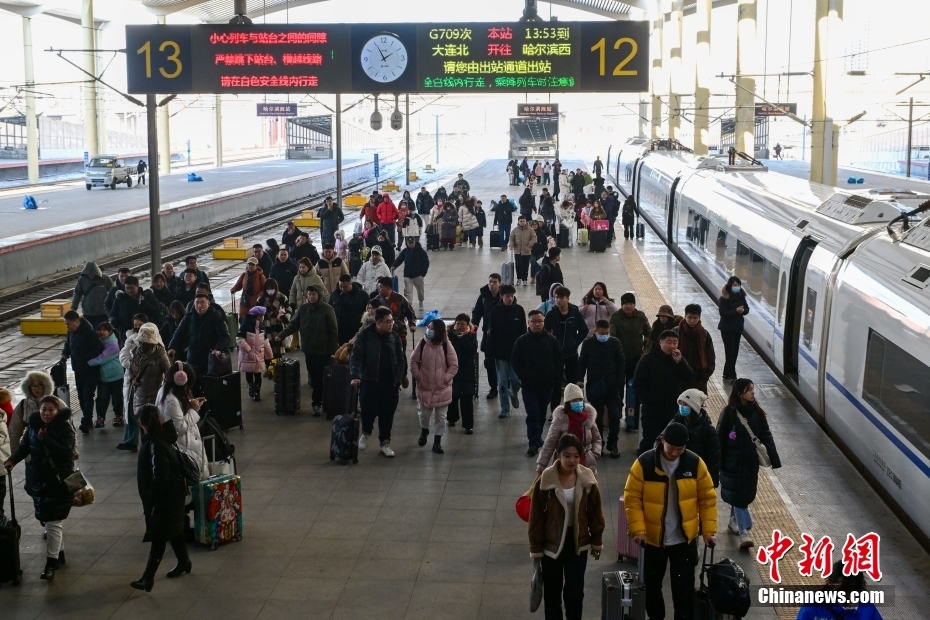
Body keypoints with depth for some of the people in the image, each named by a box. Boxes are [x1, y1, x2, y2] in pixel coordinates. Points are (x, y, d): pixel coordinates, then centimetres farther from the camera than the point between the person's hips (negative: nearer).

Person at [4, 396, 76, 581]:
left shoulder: (65, 428, -15)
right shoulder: (34, 425, 1)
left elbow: (67, 451, -26)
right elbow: (25, 446, 7)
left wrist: (45, 439, -26)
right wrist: (13, 459, -10)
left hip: (59, 482, -6)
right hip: (38, 480, 6)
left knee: (53, 522, -7)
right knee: (47, 519, 17)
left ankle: (51, 562, -4)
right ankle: (59, 554, 34)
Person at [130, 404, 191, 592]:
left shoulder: (155, 445, -24)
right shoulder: (163, 438, 4)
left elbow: (159, 478, -27)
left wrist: (150, 504, -19)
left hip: (165, 500, -9)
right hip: (173, 495, 9)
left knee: (158, 536, -6)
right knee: (174, 530, 22)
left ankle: (148, 577, -4)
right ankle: (184, 562, 36)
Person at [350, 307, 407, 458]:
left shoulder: (394, 337, 3)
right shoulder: (364, 335, -8)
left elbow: (401, 358, 10)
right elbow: (356, 356, -13)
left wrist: (402, 376, 3)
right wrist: (355, 375, -25)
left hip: (390, 382, 3)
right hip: (369, 381, -3)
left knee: (387, 413, 6)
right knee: (369, 410, -7)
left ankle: (385, 443, 19)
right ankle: (366, 433, 24)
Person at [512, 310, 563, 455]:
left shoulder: (551, 340, -1)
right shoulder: (521, 341, -5)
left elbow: (558, 361, 2)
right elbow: (515, 361, -1)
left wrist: (556, 379, -3)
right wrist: (523, 377, -8)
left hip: (547, 384, 2)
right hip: (529, 385, -2)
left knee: (542, 414, 14)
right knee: (533, 414, -6)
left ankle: (536, 438, 31)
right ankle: (534, 443, -7)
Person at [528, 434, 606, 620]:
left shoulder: (587, 480, -8)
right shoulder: (545, 480, -15)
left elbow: (595, 513, 4)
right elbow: (536, 516, -8)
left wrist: (597, 542, 8)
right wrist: (535, 548, -5)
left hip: (578, 544, 1)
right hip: (552, 544, -1)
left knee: (575, 591, 6)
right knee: (552, 591, 11)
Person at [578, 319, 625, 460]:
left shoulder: (615, 343, -1)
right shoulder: (588, 343, -1)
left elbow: (621, 363, 2)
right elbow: (582, 363, 6)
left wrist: (619, 382, -7)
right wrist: (580, 379, -5)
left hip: (612, 386, 0)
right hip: (594, 387, 0)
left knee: (614, 416, -1)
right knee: (597, 417, 6)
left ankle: (612, 445, 11)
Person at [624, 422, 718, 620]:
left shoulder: (695, 463, -9)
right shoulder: (644, 463, -15)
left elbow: (707, 499, -1)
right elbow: (632, 499, -11)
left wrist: (708, 531, -5)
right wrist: (638, 530, -19)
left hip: (685, 539, 0)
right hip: (653, 538, 0)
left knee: (684, 587, 5)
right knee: (652, 584, 16)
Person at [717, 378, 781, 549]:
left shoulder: (757, 412, 1)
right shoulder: (729, 413, -13)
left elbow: (766, 437, 3)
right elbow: (720, 439, -11)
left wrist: (774, 458, -3)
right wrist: (719, 464, -12)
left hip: (751, 461, 5)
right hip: (733, 462, -5)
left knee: (745, 494, 15)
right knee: (738, 495, -5)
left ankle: (733, 522, 35)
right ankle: (744, 532, -6)